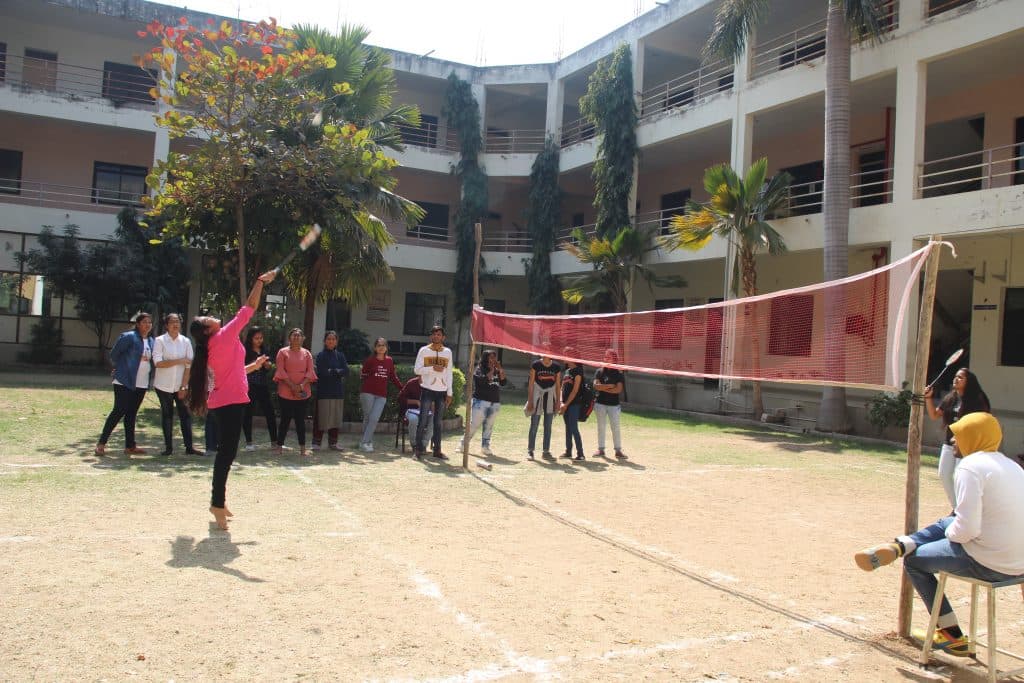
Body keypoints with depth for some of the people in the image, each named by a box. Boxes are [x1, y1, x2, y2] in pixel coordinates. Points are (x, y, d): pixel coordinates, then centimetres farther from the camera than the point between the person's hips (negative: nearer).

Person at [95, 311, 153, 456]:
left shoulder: (151, 341, 12)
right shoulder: (128, 337, -9)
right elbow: (114, 354, -7)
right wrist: (120, 369, 1)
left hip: (141, 384, 6)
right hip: (125, 382, -6)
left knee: (131, 414, 11)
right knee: (119, 411, -7)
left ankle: (130, 446, 14)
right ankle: (101, 443, 0)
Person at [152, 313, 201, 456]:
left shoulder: (186, 341, 2)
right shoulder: (160, 341, -3)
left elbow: (189, 365, -1)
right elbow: (158, 363, -13)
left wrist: (184, 386, -7)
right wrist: (179, 361, -17)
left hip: (181, 385, 2)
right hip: (164, 385, -2)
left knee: (185, 414, -2)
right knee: (167, 415, 6)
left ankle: (189, 447, 1)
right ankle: (168, 447, 13)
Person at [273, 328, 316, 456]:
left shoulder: (307, 353, 11)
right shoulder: (283, 352, 5)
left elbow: (310, 371, 3)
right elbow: (281, 371, -4)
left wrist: (301, 385, -12)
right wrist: (292, 386, -13)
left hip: (302, 392, 2)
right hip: (285, 391, -2)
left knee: (300, 419, 2)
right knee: (285, 419, 0)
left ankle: (302, 447, 5)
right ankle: (279, 445, 8)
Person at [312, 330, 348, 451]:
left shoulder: (340, 355, 11)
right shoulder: (321, 355, 0)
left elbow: (346, 371, 0)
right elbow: (322, 372, -13)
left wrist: (332, 371, -9)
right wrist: (337, 372, -5)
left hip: (338, 391, 4)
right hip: (324, 391, -4)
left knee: (336, 417, 6)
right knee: (322, 417, -4)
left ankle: (332, 442, 15)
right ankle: (316, 442, 4)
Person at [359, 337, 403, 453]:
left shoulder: (389, 361, 8)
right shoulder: (370, 360, -1)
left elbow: (393, 377, 16)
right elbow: (363, 375, 8)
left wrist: (402, 388, 14)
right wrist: (363, 375, -11)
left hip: (381, 395, 2)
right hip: (368, 392, -2)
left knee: (374, 419, -8)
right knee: (367, 417, 2)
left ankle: (365, 442, -5)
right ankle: (367, 442, 10)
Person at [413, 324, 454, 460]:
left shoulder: (447, 352, 9)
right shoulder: (424, 350, 1)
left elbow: (449, 373, 10)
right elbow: (417, 369, -4)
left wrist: (449, 393, 6)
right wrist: (432, 368, -17)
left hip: (442, 391, 3)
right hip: (427, 390, -3)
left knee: (438, 422, 7)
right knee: (423, 421, -3)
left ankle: (437, 450, 12)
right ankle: (418, 449, 2)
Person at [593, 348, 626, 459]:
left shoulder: (619, 375, 0)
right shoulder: (599, 372, 3)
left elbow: (618, 390, -13)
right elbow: (596, 385, -10)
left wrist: (603, 388, -13)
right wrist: (610, 386, -13)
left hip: (614, 405, -1)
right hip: (601, 403, 1)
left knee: (616, 428, 0)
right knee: (601, 427, 8)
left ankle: (618, 450, 6)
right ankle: (601, 449, 15)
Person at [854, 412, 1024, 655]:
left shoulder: (970, 466, -15)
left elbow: (967, 528, -23)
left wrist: (951, 533, 0)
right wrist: (952, 529, 17)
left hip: (989, 563, -8)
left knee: (914, 560, 13)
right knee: (945, 524, 25)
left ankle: (952, 635, 20)